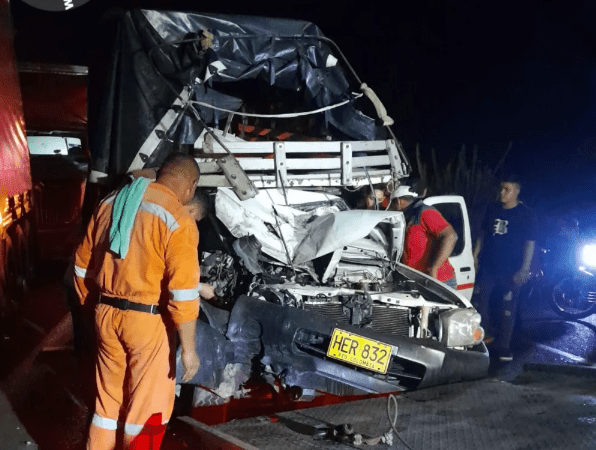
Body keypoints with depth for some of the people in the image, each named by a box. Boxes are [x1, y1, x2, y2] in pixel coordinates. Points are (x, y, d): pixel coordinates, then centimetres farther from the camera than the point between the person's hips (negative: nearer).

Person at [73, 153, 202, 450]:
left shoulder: (109, 204, 6)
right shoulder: (177, 220, -15)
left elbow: (82, 265, 13)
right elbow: (183, 291, -18)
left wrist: (92, 306, 24)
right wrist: (188, 348, -12)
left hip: (106, 314, 6)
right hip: (148, 321, -6)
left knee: (109, 399, 20)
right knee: (147, 404, 11)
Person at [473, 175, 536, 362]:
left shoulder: (525, 214, -6)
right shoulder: (492, 209, 7)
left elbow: (530, 242, -6)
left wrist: (524, 269, -12)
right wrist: (476, 254, 10)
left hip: (510, 270, -4)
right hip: (488, 266, 5)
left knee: (507, 309, 0)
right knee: (482, 302, 6)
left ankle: (503, 346, 9)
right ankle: (490, 333, 25)